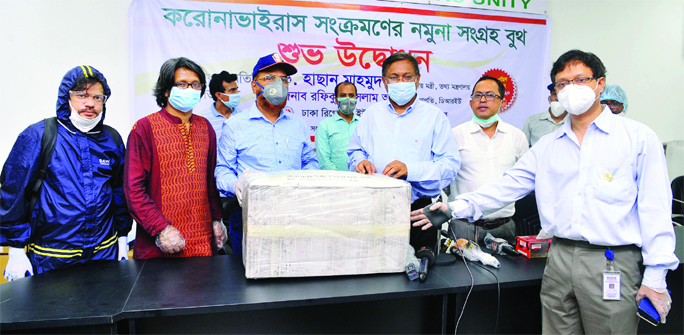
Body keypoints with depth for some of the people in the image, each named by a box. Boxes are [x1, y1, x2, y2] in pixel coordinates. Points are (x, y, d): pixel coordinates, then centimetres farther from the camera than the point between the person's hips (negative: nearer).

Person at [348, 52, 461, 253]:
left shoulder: (434, 116, 4)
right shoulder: (372, 114, 15)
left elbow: (450, 165, -4)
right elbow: (355, 151, 22)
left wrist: (411, 170, -19)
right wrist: (360, 161, -2)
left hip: (418, 211, -2)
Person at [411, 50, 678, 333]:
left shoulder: (638, 137, 1)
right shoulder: (547, 146, 13)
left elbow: (655, 208, -4)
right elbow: (509, 185, 9)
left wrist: (656, 275, -9)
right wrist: (460, 206, -4)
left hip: (613, 264, -3)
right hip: (559, 258, 4)